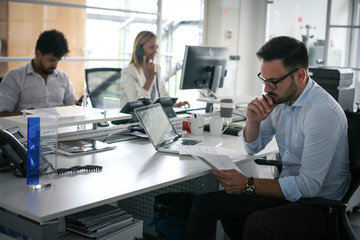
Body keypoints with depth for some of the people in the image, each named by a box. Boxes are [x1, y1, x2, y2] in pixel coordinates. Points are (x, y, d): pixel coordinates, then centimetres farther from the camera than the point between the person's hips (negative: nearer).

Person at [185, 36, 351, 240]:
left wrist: (249, 184, -23)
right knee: (205, 203, -3)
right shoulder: (280, 98, 1)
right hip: (286, 190, 8)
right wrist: (253, 121, -8)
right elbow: (253, 148, 14)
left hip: (318, 204, -7)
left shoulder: (323, 113, -24)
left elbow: (309, 185, -26)